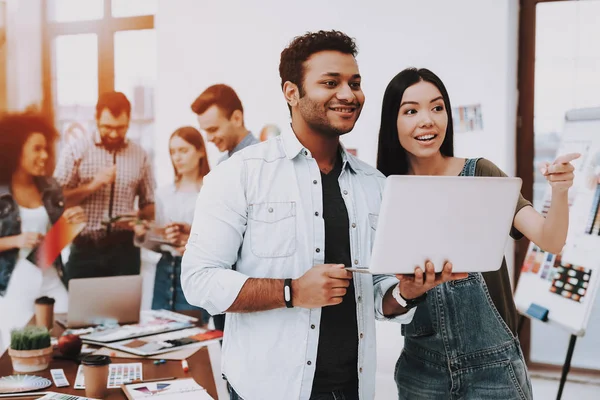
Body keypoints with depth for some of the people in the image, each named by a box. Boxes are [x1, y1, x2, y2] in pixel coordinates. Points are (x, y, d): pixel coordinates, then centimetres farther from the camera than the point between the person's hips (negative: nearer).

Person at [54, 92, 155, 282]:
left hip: (125, 249, 1)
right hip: (84, 250, -1)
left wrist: (138, 216, -11)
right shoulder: (75, 151, 0)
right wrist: (92, 186, -16)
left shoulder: (140, 156, 7)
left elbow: (150, 205, 11)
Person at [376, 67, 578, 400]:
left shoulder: (479, 175, -7)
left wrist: (559, 191, -33)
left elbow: (550, 241, -15)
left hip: (491, 364, -2)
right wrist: (405, 284, -19)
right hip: (421, 366, 2)